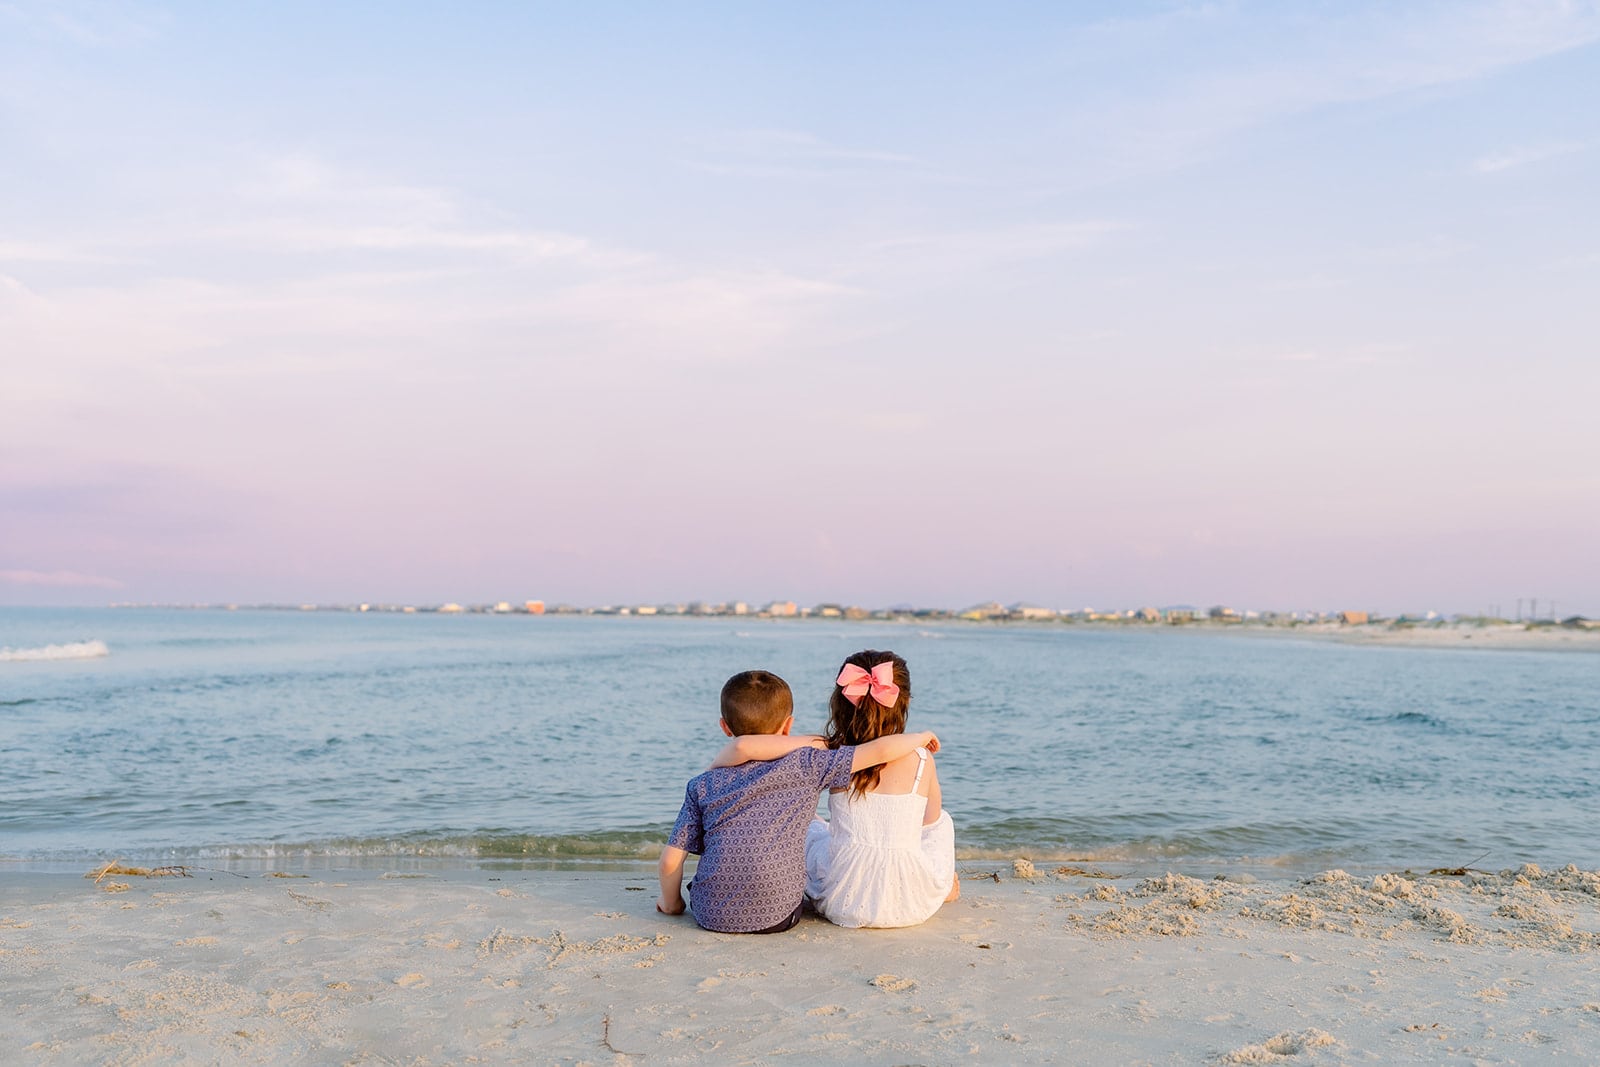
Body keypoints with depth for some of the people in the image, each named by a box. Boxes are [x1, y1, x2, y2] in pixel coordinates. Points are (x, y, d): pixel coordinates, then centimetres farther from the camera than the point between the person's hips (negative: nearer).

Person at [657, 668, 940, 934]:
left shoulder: (702, 785, 4)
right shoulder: (807, 765, -2)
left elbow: (670, 860, 3)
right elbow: (881, 750, -3)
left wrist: (671, 903, 23)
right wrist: (919, 737, 17)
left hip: (712, 916, 2)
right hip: (776, 917, -2)